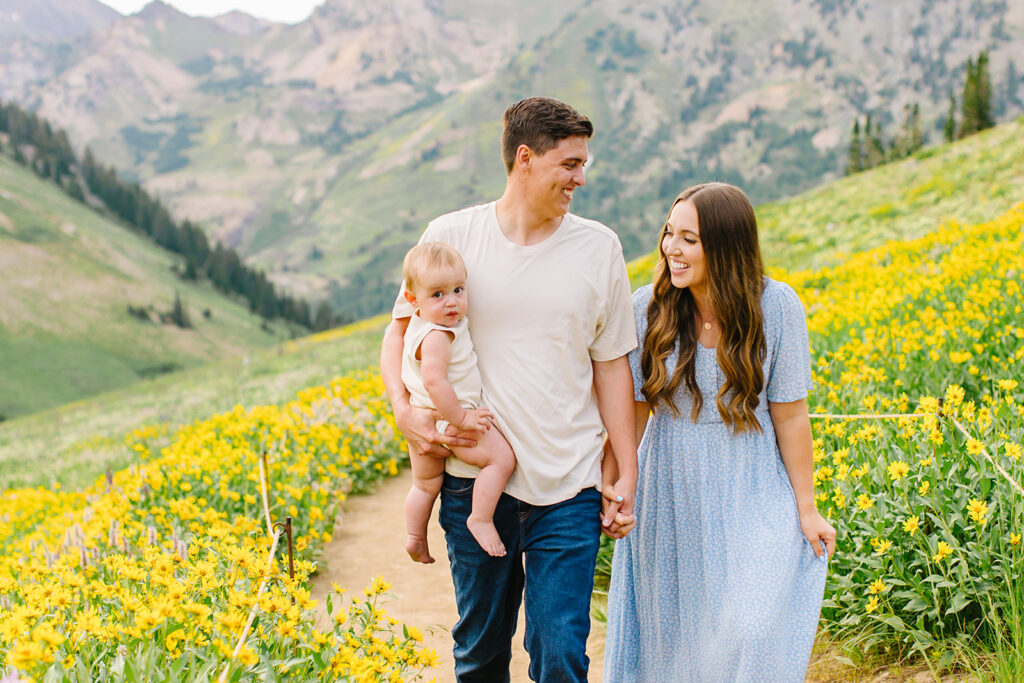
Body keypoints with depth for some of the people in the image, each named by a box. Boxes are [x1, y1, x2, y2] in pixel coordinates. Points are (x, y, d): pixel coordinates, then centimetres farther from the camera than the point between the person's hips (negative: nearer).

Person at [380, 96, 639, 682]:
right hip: (476, 480, 0)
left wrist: (627, 474, 4)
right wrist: (405, 409, -9)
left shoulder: (599, 248, 3)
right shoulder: (451, 237, 0)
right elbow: (400, 332, 9)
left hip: (568, 488, 0)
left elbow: (611, 365, 7)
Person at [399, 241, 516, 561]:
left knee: (425, 485, 25)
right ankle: (481, 520, -10)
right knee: (502, 457, -15)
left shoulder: (419, 323, 5)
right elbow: (434, 381, -35)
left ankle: (415, 538, 37)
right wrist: (460, 418, -29)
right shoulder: (438, 336, -27)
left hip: (423, 422, 10)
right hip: (445, 419, -10)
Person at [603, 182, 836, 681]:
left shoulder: (775, 307, -12)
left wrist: (806, 510, -3)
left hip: (750, 496, -2)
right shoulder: (647, 309, -9)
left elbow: (790, 415, -7)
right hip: (671, 499, 2)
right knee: (671, 636, 10)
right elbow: (630, 412, -2)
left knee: (753, 636, -10)